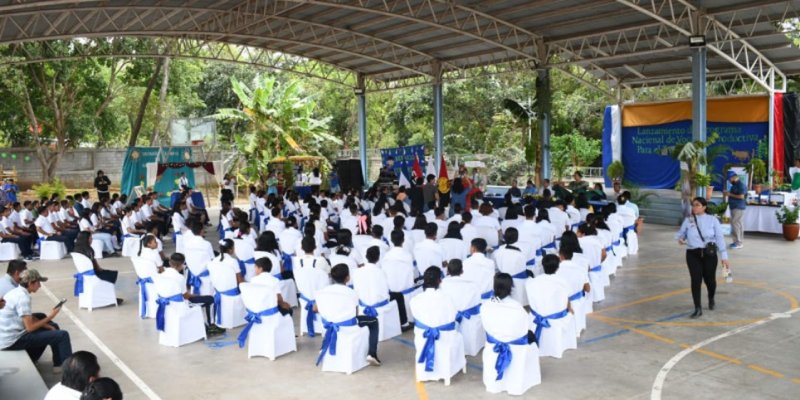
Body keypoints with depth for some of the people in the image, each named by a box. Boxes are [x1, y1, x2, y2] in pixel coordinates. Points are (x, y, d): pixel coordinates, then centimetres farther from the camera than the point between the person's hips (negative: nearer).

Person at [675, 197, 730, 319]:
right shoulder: (688, 220, 2)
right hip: (693, 254, 1)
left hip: (709, 254, -1)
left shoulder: (712, 220, -2)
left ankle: (711, 298, 42)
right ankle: (698, 309, -2)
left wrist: (724, 257, -7)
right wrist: (679, 239, -14)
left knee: (709, 279, 8)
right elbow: (681, 233, 12)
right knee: (696, 280, -10)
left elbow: (719, 238, -3)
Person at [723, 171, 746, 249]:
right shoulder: (734, 185, 16)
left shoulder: (741, 185, -14)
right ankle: (738, 242, 16)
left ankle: (738, 243, -10)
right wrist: (727, 193, 8)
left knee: (735, 223, -12)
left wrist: (730, 194, -17)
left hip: (738, 208, -10)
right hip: (734, 207, 10)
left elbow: (741, 196, -22)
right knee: (738, 224, 12)